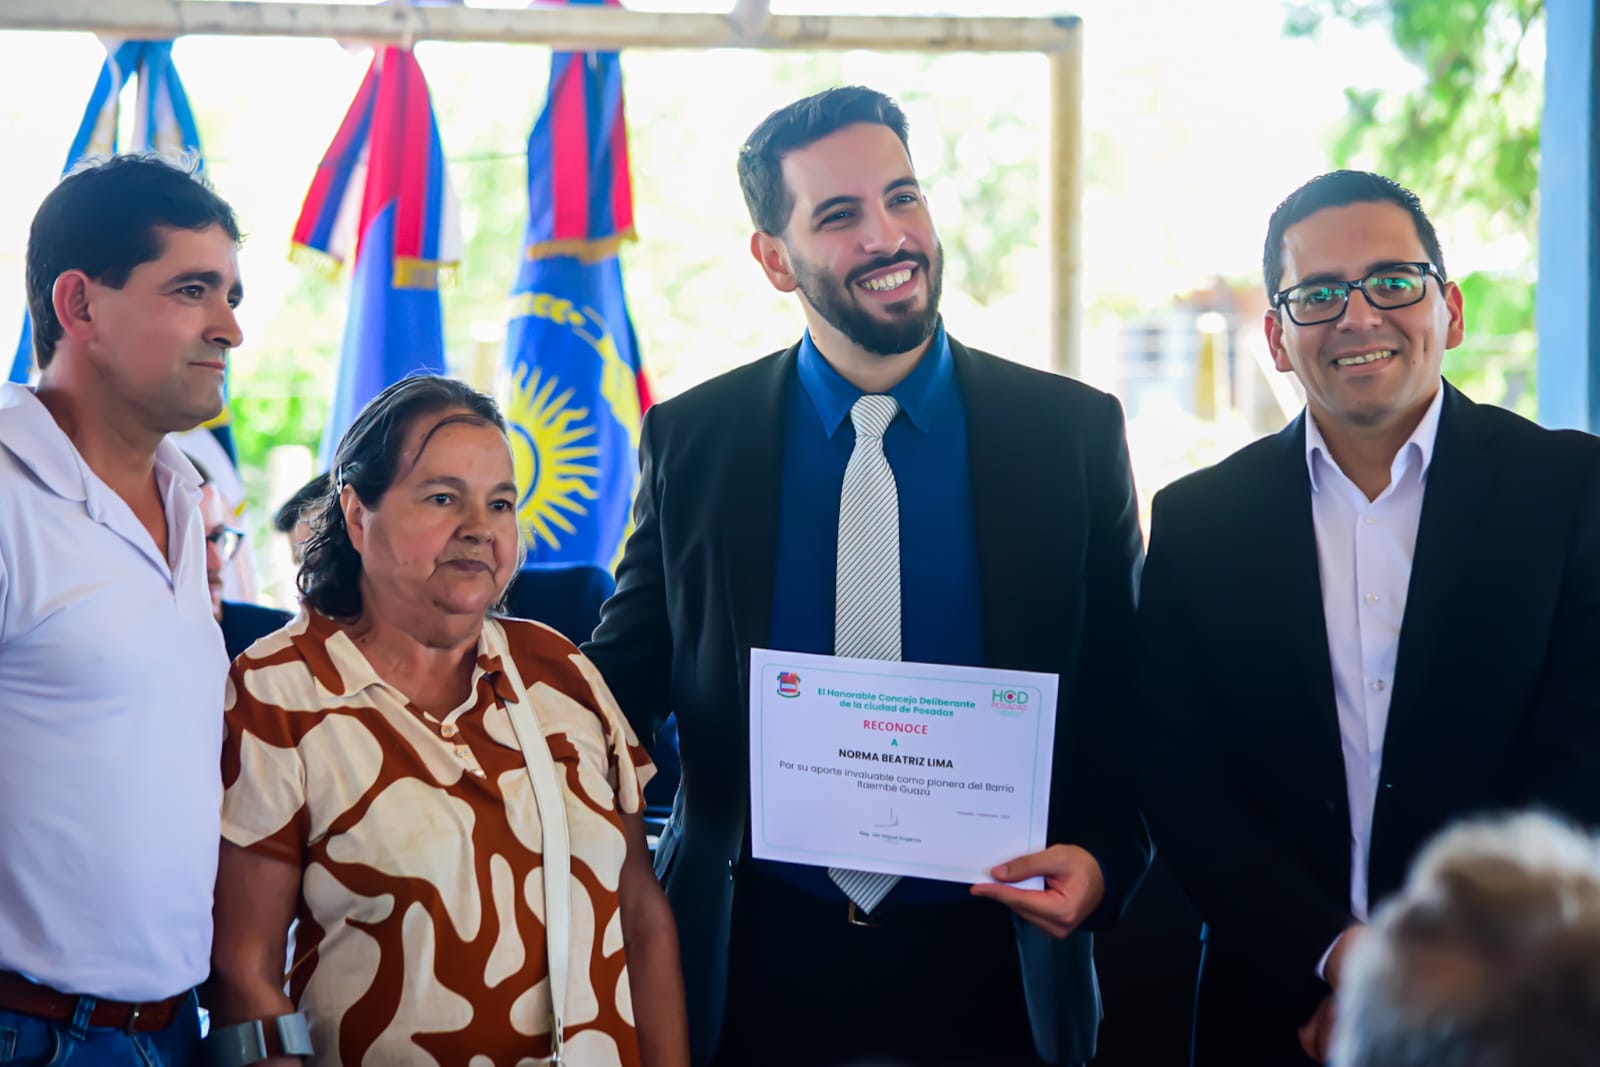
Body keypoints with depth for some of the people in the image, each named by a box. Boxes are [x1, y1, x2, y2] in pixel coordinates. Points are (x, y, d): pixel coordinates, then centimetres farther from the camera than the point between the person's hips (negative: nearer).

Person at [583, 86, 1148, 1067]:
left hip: (989, 966, 0)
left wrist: (1102, 858, -12)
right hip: (760, 960, 1)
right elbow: (625, 676, 8)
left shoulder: (1075, 432, 0)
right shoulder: (691, 440, 1)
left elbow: (1128, 701, 4)